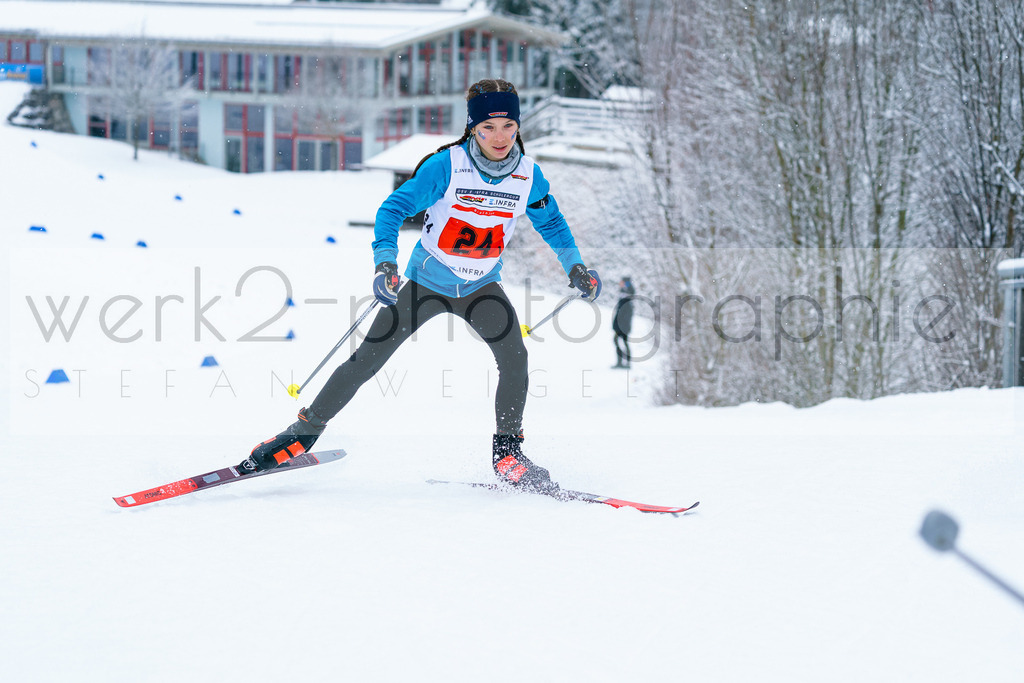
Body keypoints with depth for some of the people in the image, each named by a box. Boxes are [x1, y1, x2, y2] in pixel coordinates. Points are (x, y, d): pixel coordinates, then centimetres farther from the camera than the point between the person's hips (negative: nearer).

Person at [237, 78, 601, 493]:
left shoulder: (528, 175, -10)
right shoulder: (447, 165, -22)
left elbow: (550, 221, 10)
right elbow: (395, 207, -24)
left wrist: (574, 265, 0)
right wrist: (385, 261, -38)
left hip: (480, 286, 2)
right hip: (427, 281, -2)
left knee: (514, 357, -21)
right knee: (367, 358, -4)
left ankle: (507, 450, -5)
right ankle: (307, 429, 11)